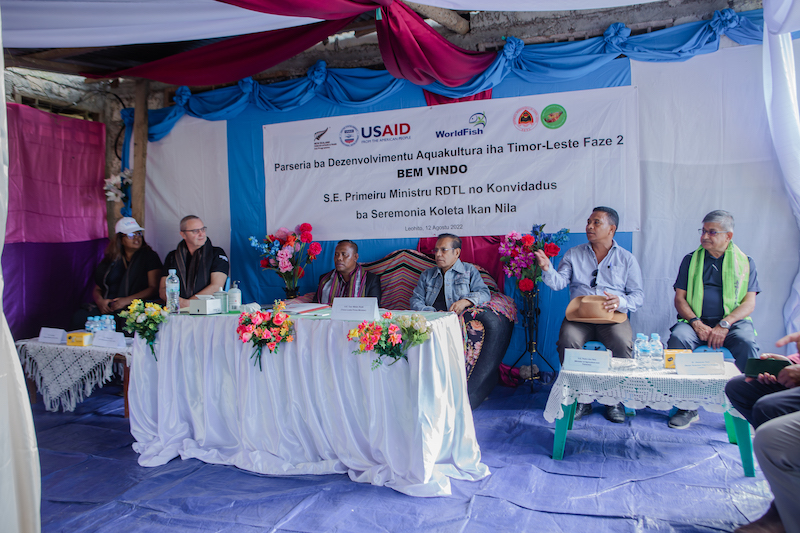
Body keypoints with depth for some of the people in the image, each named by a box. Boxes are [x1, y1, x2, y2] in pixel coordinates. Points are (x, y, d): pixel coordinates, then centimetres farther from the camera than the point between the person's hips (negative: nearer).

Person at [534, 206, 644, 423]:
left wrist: (621, 302, -13)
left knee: (624, 344, -31)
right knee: (567, 341, -30)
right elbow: (558, 282, 1)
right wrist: (547, 268, -19)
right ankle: (581, 399, -12)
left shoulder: (626, 258, 13)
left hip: (613, 316, 0)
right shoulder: (573, 254, 15)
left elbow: (638, 295, 8)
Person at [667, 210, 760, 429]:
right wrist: (696, 323, -11)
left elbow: (749, 303, 2)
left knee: (746, 343, -34)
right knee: (677, 338, -31)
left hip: (733, 321, -1)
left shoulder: (745, 262, 12)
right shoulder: (690, 260, 14)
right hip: (696, 321, 1)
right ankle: (687, 407, -20)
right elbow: (679, 298, 8)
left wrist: (724, 324, -16)